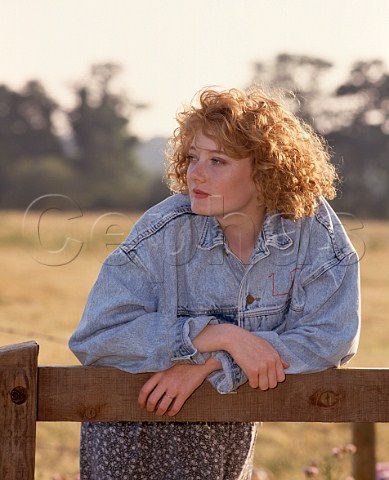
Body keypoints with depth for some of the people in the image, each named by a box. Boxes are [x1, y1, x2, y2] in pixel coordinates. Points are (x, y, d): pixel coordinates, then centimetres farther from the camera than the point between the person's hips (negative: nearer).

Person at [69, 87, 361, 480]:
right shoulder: (167, 230, -21)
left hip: (230, 433, 2)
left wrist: (208, 364, -26)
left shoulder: (311, 223, -16)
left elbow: (332, 337, -19)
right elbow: (95, 335, -25)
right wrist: (222, 336, -33)